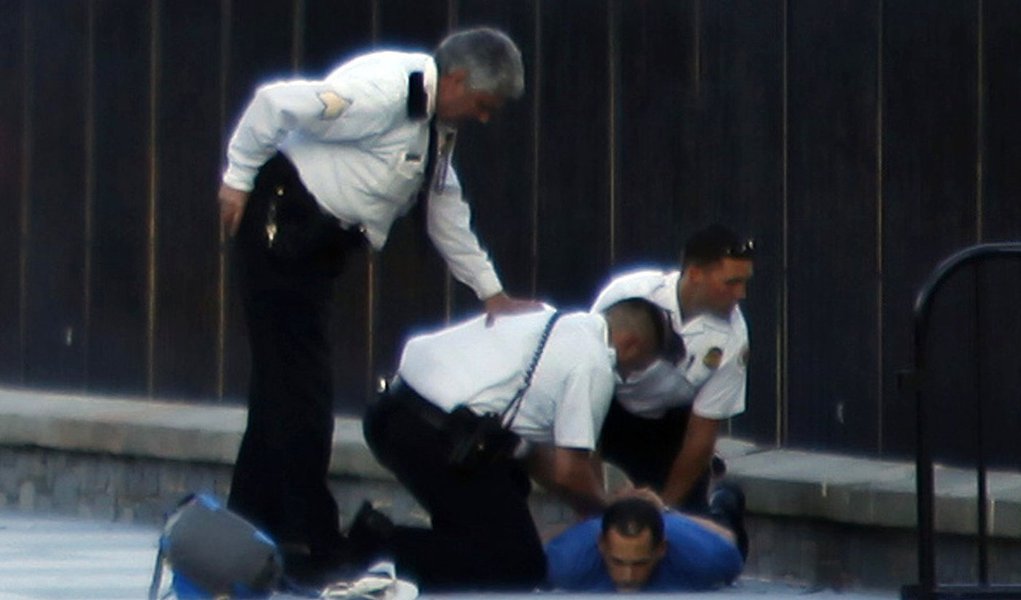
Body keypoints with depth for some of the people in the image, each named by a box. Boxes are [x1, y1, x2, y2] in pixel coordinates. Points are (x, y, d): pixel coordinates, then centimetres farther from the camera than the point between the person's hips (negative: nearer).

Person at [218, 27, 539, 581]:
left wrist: (491, 292, 12)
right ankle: (309, 538, -7)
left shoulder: (437, 123, 7)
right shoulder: (383, 92, -23)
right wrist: (239, 178, -16)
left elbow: (445, 207, 16)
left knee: (283, 381, 13)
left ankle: (248, 523, 20)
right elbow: (276, 103, -24)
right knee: (299, 386, -9)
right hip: (282, 223, -10)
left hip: (322, 240, 10)